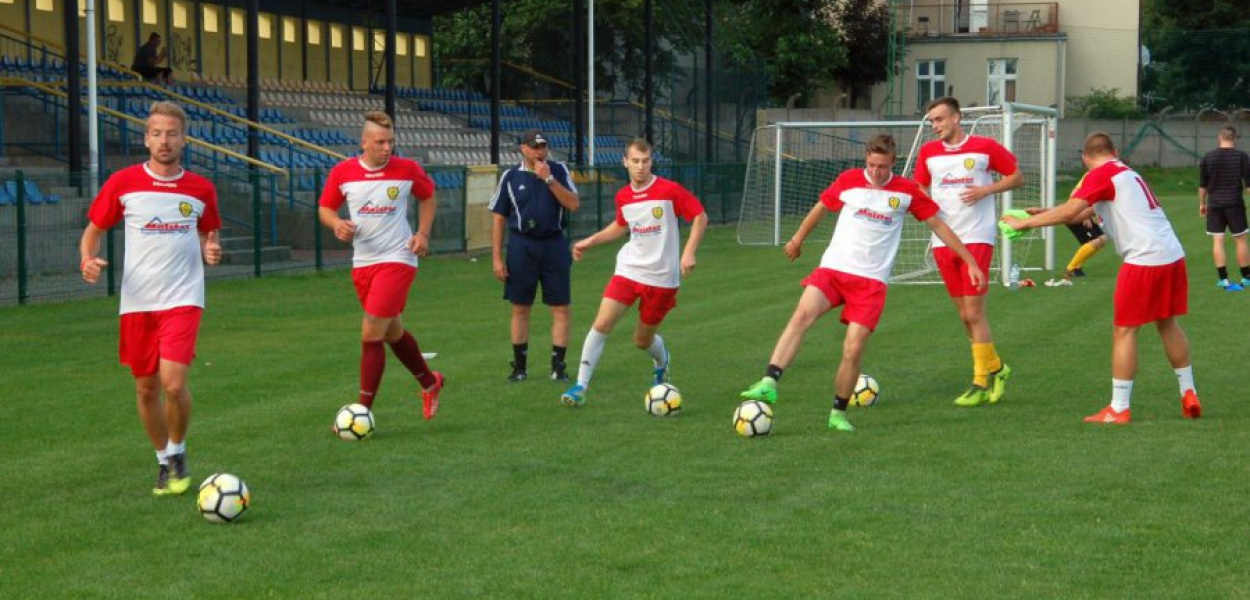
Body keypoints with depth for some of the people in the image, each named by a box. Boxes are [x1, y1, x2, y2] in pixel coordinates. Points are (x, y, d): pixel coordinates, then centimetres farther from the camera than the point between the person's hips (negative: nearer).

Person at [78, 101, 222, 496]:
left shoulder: (201, 189, 4)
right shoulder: (123, 183, 0)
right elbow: (94, 230, 8)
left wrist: (211, 251, -6)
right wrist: (88, 260, -12)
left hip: (182, 299, -1)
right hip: (137, 302, 1)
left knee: (174, 383, -16)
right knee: (146, 388, 8)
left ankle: (177, 453, 11)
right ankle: (164, 462, 29)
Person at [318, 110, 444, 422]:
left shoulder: (407, 169, -7)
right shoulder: (342, 172, -2)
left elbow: (429, 197, 11)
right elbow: (325, 208, 8)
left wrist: (423, 234, -1)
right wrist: (336, 224, -14)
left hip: (397, 259, -4)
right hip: (362, 263, 4)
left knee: (371, 334, -11)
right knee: (393, 332, 18)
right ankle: (430, 382, 42)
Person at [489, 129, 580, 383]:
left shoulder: (558, 171, 2)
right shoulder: (510, 176, 1)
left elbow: (574, 204, -10)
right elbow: (498, 217, 4)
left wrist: (548, 179, -17)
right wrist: (496, 257, -1)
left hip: (554, 245, 0)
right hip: (521, 246, 0)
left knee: (560, 308, -2)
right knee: (520, 308, 5)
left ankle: (558, 366, 6)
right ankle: (520, 366, 16)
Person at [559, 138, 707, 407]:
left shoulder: (670, 190, -12)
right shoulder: (623, 197, 3)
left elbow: (700, 216, -6)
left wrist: (689, 252, -16)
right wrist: (590, 241, 18)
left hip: (662, 276, -3)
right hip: (629, 269, 3)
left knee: (643, 340, 8)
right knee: (602, 323, -14)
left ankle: (661, 360, 45)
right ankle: (581, 386, -7)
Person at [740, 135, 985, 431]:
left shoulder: (907, 191, 1)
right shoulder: (848, 181, 2)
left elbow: (938, 225, 10)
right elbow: (821, 208, 20)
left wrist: (970, 261, 11)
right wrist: (798, 238, 32)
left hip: (872, 281, 0)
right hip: (833, 269, 0)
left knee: (853, 350, -11)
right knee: (803, 313, -27)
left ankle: (839, 413, 9)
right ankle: (769, 382, -34)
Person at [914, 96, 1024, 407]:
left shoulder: (985, 147, -3)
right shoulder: (928, 152, 9)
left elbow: (1017, 177, 4)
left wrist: (987, 190, -11)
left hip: (976, 238, -5)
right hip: (943, 240, 5)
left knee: (974, 311, -9)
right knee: (965, 315, 8)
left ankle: (981, 382, -2)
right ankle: (995, 368, 25)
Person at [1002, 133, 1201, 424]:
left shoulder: (1101, 175, -5)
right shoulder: (1127, 173, 23)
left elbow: (1069, 211, -15)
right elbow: (1086, 212, 27)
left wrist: (1026, 222, -8)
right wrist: (1043, 215, 27)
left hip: (1144, 259, -8)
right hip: (1173, 255, 8)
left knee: (1124, 330, 0)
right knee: (1167, 324, 21)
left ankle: (1119, 409, 2)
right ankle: (1188, 393, 26)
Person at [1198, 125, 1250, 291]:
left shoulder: (1208, 157, 3)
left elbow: (1202, 185, 8)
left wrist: (1202, 203, 19)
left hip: (1214, 204, 2)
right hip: (1235, 203, -2)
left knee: (1217, 241, 2)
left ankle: (1224, 279, -2)